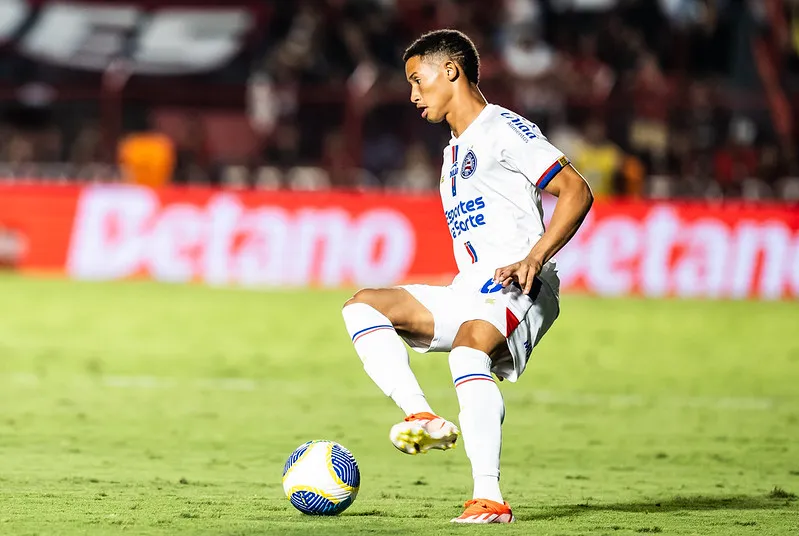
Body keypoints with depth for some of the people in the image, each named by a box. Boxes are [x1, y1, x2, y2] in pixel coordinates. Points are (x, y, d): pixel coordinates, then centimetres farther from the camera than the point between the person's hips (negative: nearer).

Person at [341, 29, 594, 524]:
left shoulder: (503, 128, -4)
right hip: (469, 292, 9)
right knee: (362, 306, -2)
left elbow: (577, 192, -13)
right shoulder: (454, 152, 25)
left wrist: (532, 260, -22)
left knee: (469, 350, -36)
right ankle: (425, 419, -21)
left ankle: (489, 498, -40)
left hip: (518, 287, -9)